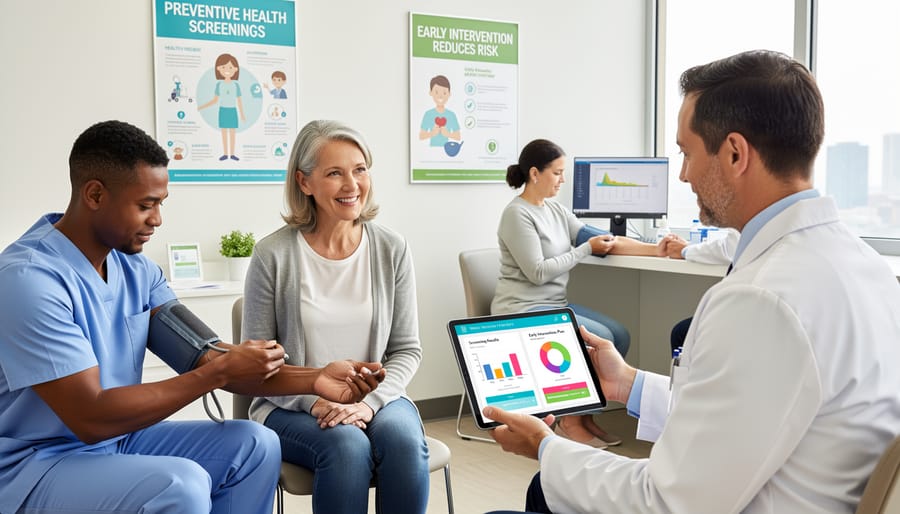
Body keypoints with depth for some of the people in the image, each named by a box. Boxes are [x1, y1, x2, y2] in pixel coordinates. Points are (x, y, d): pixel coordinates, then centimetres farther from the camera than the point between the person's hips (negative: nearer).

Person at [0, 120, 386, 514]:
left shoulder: (136, 270, 2)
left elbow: (203, 360, -2)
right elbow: (91, 418, -26)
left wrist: (315, 380, -14)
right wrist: (220, 371, -23)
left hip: (119, 441, 7)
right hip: (33, 465, -7)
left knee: (254, 444, -6)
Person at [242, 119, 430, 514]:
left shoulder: (392, 249, 0)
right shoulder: (273, 255, -8)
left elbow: (407, 349, 3)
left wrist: (370, 401, -14)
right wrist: (314, 401, -18)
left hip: (375, 397, 2)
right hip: (292, 406, -2)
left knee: (404, 441, -29)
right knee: (348, 446, -32)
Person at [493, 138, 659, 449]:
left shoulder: (556, 210, 11)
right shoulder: (517, 214, -13)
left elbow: (603, 239, 7)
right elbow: (538, 272, -19)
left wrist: (657, 250, -1)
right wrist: (587, 249, -14)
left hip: (555, 305, 8)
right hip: (523, 311, -8)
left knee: (620, 336, -6)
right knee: (600, 339, -20)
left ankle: (585, 415, 3)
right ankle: (570, 421, -5)